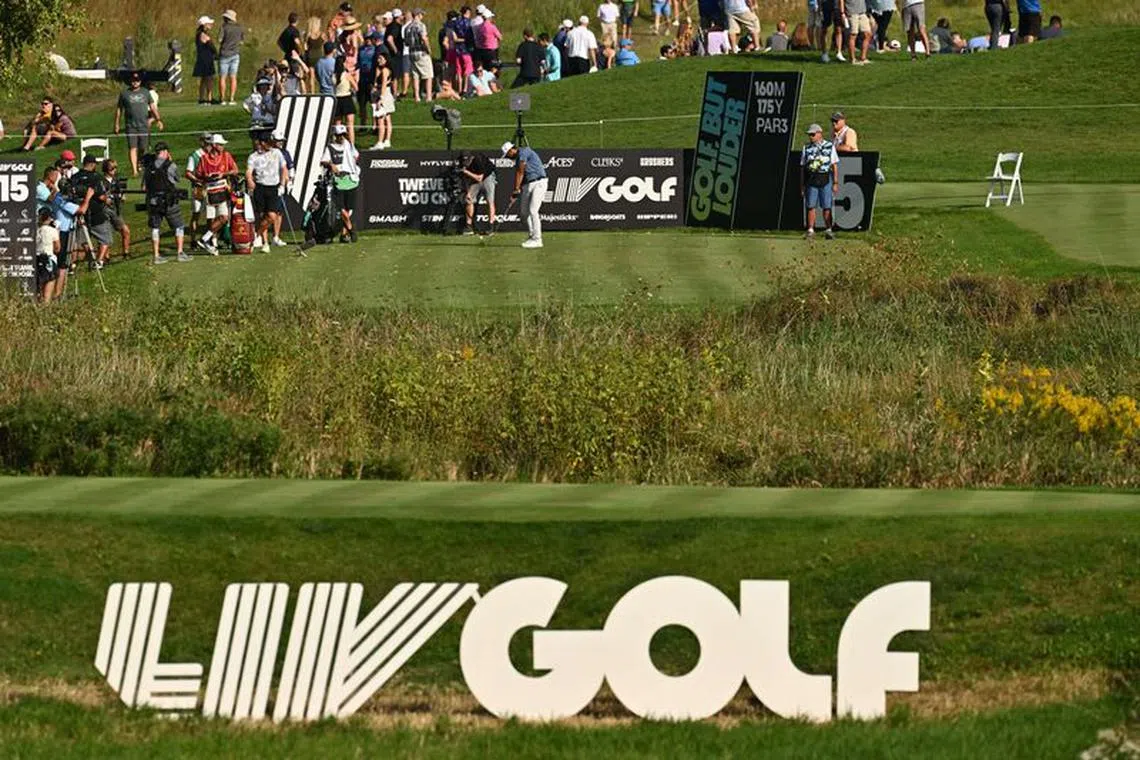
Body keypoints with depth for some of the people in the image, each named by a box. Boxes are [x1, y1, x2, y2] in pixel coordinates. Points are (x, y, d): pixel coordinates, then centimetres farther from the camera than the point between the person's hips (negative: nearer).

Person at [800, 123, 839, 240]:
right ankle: (810, 231, -1)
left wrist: (835, 183, -1)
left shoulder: (830, 147, 4)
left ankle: (829, 230, 7)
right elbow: (802, 167, 11)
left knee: (827, 207, -1)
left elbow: (835, 166, 4)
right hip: (811, 181, 2)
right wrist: (802, 185, 7)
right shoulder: (807, 148, 10)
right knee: (811, 206, -2)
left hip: (826, 180, -2)